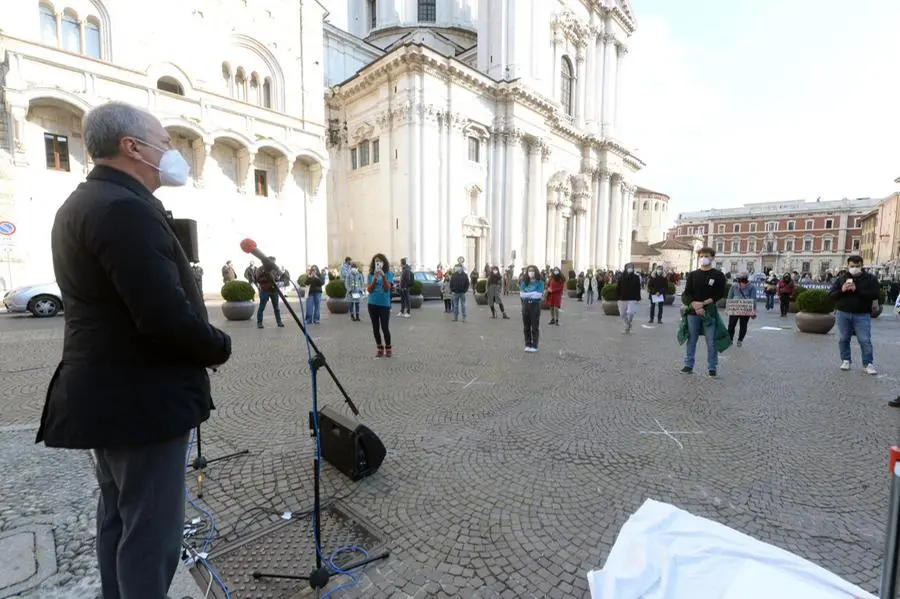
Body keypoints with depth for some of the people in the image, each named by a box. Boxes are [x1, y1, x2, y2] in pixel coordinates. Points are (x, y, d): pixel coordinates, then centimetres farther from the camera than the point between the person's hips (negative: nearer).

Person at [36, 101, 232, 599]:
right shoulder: (125, 207, -21)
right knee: (151, 530, 5)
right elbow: (165, 316, -29)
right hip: (142, 400, -10)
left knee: (117, 518, 23)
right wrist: (219, 347, -11)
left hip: (106, 394, 11)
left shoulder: (80, 203, 12)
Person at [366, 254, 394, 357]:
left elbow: (387, 288, -12)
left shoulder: (388, 273, -2)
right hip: (372, 304, 3)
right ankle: (380, 349, 22)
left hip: (384, 304, -3)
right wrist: (375, 277, -16)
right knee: (375, 328, 9)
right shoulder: (371, 274, 3)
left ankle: (388, 348, 13)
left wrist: (383, 276, -24)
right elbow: (370, 290, -4)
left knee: (385, 328, -5)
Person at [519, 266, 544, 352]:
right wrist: (533, 294, -11)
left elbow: (539, 295, -13)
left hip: (535, 305, -3)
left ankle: (534, 346, 10)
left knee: (535, 327, 3)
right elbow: (521, 294, -3)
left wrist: (527, 294, -9)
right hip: (525, 305, 4)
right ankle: (527, 345, 19)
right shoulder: (524, 282, 8)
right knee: (526, 327, 9)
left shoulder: (539, 282, -2)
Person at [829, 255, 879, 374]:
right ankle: (846, 360, 18)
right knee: (844, 339, 7)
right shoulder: (841, 278, 6)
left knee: (865, 340, -3)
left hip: (862, 315, -2)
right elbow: (831, 294, 4)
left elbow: (875, 295, -10)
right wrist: (841, 290, -16)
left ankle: (868, 363, 7)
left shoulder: (870, 278, 1)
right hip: (843, 314, 2)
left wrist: (857, 290, -21)